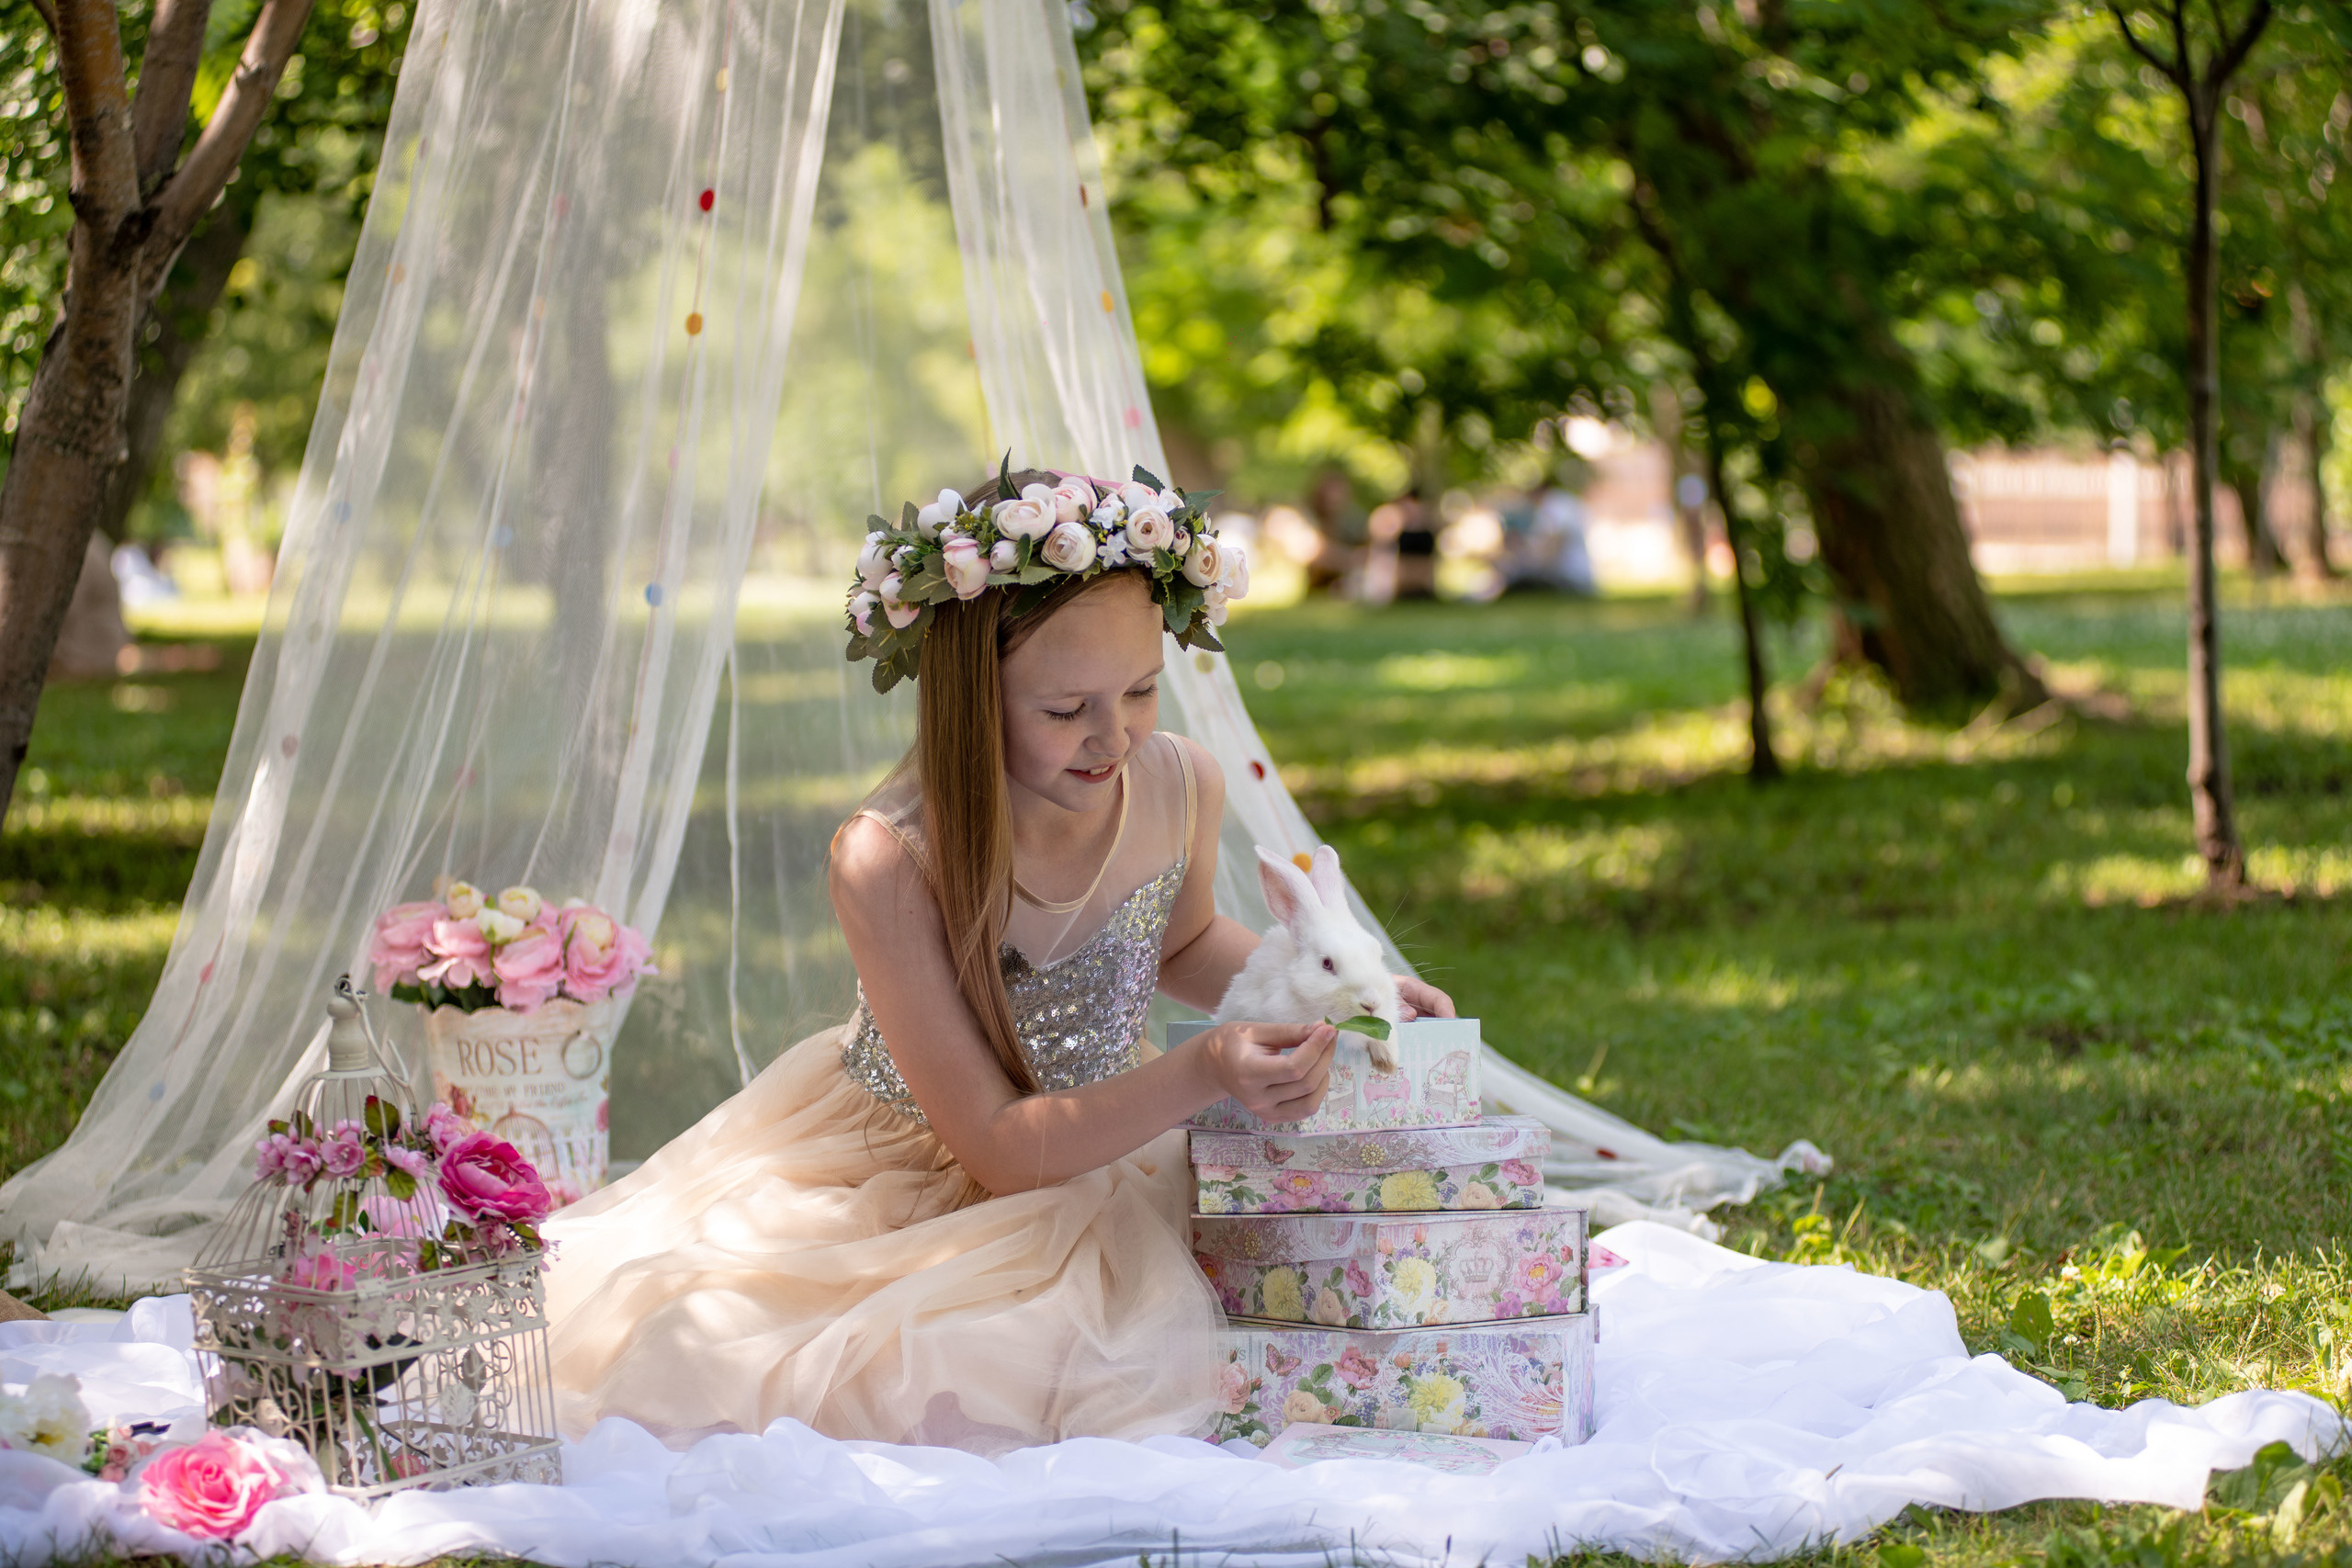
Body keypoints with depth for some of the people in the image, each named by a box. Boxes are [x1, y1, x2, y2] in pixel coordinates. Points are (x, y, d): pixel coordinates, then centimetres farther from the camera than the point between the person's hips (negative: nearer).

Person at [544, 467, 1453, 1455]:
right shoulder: (886, 863, -29)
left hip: (1093, 1160, 4)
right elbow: (998, 1146, -25)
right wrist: (1205, 1075, -38)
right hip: (898, 1181, -4)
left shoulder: (1183, 789, -14)